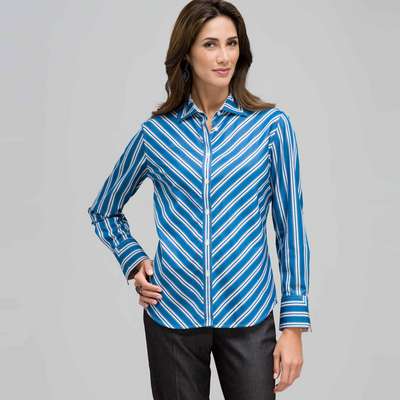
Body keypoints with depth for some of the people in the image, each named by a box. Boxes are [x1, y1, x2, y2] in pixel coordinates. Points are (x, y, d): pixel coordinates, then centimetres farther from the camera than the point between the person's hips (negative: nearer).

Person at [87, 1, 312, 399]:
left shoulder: (271, 124, -2)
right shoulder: (156, 132, 1)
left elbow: (290, 226, -2)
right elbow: (103, 211, 16)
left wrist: (294, 324, -4)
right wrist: (134, 262, 0)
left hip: (249, 316, -1)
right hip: (172, 314, 1)